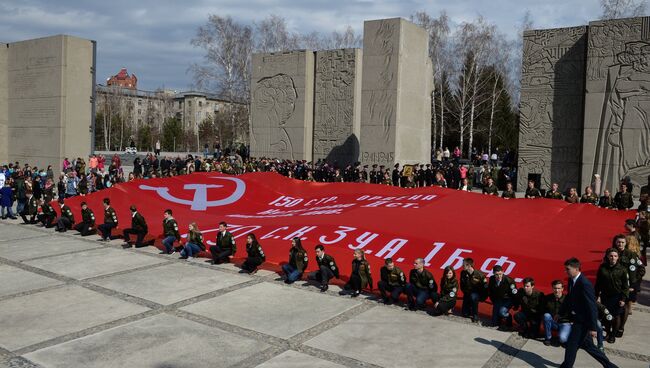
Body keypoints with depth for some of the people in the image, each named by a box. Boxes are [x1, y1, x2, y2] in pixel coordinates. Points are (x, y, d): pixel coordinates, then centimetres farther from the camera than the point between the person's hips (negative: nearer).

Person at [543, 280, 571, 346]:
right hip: (552, 322, 3)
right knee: (546, 315, -30)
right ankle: (548, 338, -12)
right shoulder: (548, 298, -7)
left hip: (564, 323, -3)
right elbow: (544, 311, 1)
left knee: (562, 339, -31)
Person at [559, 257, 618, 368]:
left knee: (572, 344, 0)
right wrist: (560, 313, 20)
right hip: (579, 318, 9)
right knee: (587, 345, 18)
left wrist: (593, 327, -21)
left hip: (583, 321, -9)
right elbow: (568, 298, 17)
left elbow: (591, 307, -23)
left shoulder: (584, 284, -25)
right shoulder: (572, 281, 2)